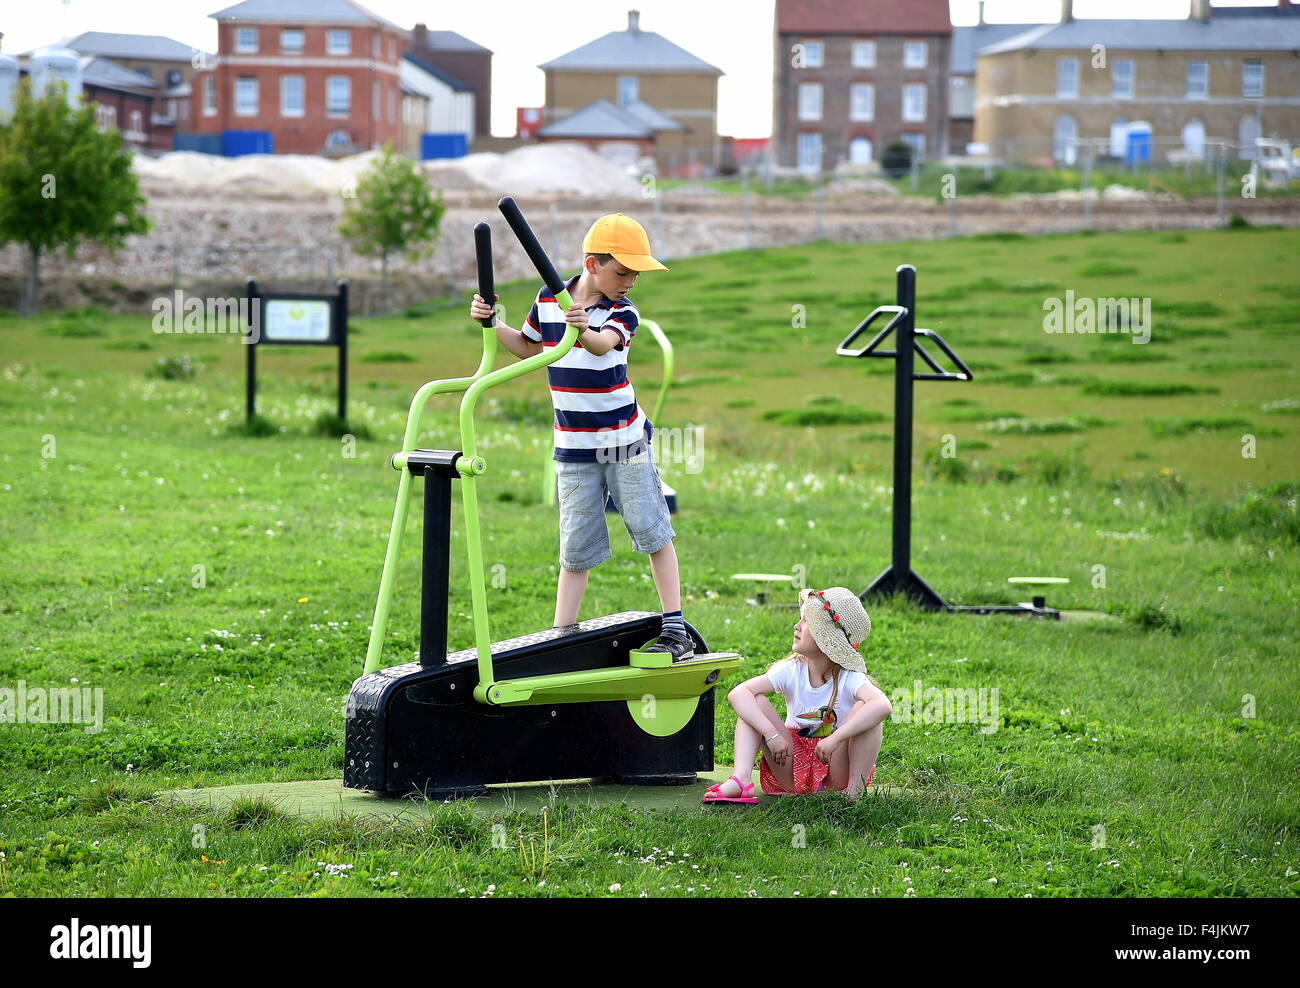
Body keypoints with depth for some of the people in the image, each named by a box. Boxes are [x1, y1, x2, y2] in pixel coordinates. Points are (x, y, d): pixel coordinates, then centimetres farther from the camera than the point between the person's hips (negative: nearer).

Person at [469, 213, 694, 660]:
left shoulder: (622, 312, -11)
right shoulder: (548, 300, -1)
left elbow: (604, 344, -35)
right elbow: (529, 348, 18)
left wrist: (585, 332, -58)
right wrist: (492, 324, 2)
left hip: (626, 442, -2)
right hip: (574, 449, 2)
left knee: (653, 532, 0)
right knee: (576, 548, 2)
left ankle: (675, 628, 9)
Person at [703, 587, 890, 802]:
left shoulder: (849, 678, -16)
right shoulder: (791, 671, -7)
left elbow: (883, 706, -38)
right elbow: (737, 694, -19)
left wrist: (835, 740, -40)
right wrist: (772, 734, -31)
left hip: (836, 774, -3)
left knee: (863, 708, -26)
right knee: (756, 702, -14)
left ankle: (855, 790, -22)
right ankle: (741, 779, -32)